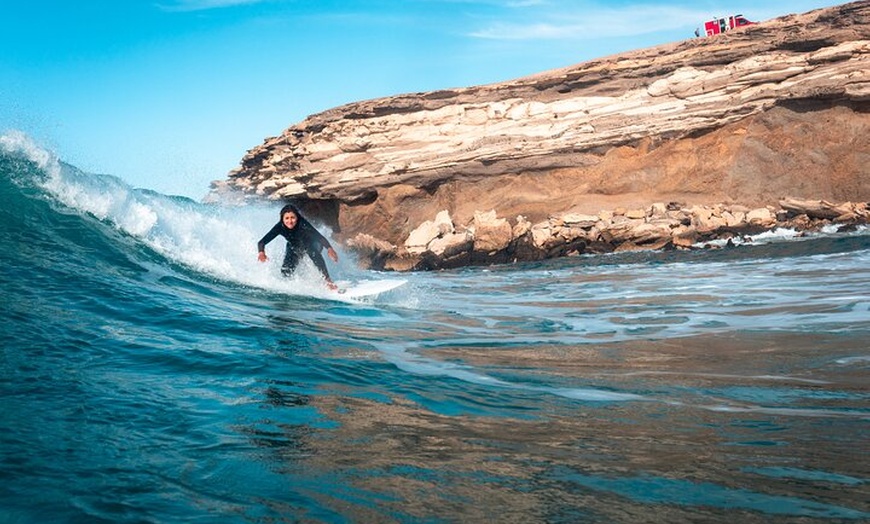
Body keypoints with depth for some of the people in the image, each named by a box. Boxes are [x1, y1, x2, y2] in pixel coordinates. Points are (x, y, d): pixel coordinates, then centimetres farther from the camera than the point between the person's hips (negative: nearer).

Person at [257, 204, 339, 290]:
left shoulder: (302, 223, -36)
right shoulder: (280, 227, -29)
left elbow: (319, 237, -46)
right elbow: (262, 242, -30)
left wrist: (329, 248, -65)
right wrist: (261, 252, -53)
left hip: (311, 244, -3)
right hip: (294, 247, 3)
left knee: (314, 253, -36)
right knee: (286, 271, -14)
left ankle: (328, 281, -32)